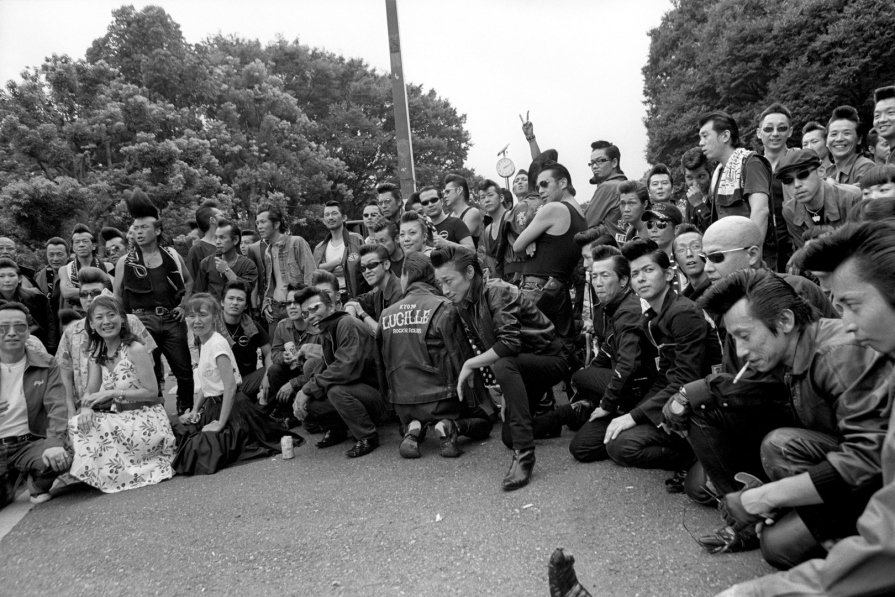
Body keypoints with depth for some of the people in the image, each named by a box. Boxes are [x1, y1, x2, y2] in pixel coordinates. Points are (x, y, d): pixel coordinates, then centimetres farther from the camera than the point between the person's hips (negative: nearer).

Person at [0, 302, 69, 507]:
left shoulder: (45, 364, 2)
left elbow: (57, 407, -8)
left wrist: (56, 443, -24)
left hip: (30, 442, -1)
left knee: (62, 458, -33)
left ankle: (36, 483, 6)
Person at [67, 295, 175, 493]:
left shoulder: (135, 350, -11)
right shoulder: (97, 354, 9)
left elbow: (152, 392, -12)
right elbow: (91, 391, 5)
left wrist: (113, 393, -18)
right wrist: (87, 407, -18)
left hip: (145, 421, -6)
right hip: (119, 419, 6)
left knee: (97, 432, -24)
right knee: (76, 424, -14)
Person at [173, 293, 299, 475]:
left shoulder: (217, 343, -19)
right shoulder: (204, 343, 9)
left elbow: (230, 386, -24)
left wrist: (220, 424, -22)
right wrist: (195, 410, 9)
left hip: (230, 409, -9)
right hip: (213, 406, 9)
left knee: (200, 449, -22)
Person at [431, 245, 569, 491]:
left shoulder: (499, 293, -25)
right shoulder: (463, 305, 0)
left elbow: (509, 343, -38)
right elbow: (481, 350, 5)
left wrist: (469, 365, -28)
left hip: (552, 360, -9)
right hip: (519, 368, 9)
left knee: (504, 365, -38)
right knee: (510, 436, 12)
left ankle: (524, 454, -33)